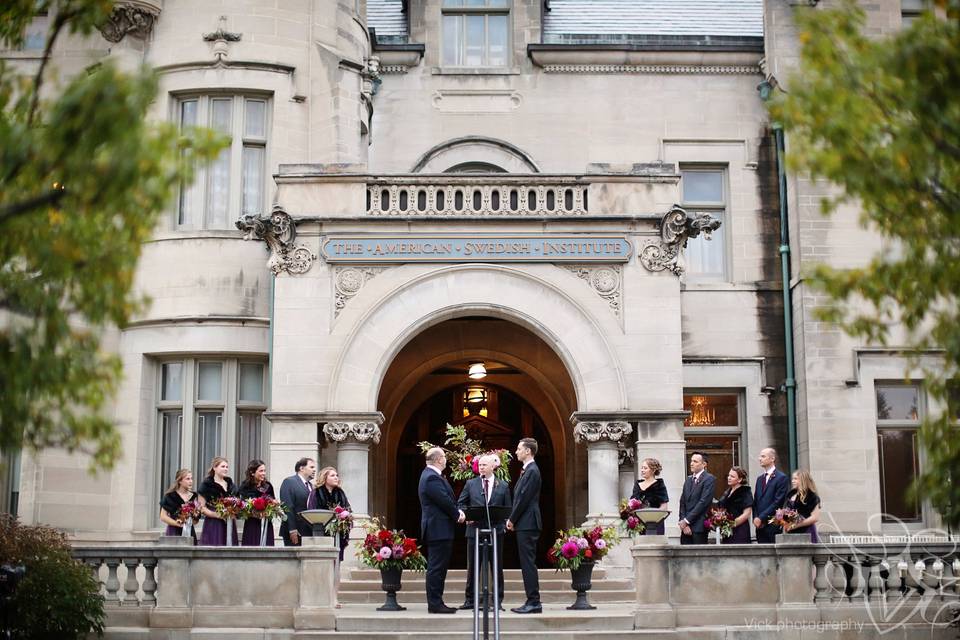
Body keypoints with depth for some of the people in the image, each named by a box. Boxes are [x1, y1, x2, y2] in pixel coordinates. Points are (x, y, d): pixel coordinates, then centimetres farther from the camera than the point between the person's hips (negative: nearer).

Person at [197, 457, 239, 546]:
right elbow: (201, 508, -6)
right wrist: (217, 515, -17)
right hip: (213, 524, -5)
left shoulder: (230, 484, 16)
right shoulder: (207, 484, -2)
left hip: (229, 524, 5)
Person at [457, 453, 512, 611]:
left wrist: (504, 521, -10)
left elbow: (508, 509, 8)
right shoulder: (470, 484, 7)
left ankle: (497, 600, 13)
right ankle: (470, 600, 11)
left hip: (496, 530, 0)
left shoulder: (503, 486, 7)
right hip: (474, 529, 0)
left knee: (497, 566, 5)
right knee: (472, 566, 4)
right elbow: (461, 504, 11)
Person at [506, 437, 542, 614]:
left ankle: (534, 603, -7)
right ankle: (532, 602, 13)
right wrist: (512, 519, 10)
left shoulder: (532, 471, -13)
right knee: (527, 563, 10)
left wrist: (512, 519, -9)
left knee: (528, 563, -8)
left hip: (527, 524, -10)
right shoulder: (528, 470, 18)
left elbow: (524, 498, -17)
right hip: (525, 524, 10)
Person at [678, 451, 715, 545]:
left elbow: (703, 502, -13)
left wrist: (686, 520, -12)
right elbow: (682, 502, 13)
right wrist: (682, 521, -2)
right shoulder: (689, 479, 17)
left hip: (699, 526, -6)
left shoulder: (709, 479, -5)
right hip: (686, 527, 6)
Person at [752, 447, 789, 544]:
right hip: (760, 525, 6)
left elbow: (778, 502, -12)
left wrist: (761, 518, -13)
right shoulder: (760, 478, 19)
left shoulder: (781, 477, -5)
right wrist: (755, 518, 1)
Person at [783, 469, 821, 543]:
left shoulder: (812, 497, -4)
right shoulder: (791, 495, 15)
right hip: (791, 534, 6)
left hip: (806, 533, -6)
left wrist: (797, 525, -14)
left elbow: (815, 518, -10)